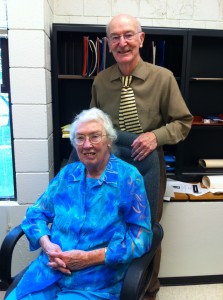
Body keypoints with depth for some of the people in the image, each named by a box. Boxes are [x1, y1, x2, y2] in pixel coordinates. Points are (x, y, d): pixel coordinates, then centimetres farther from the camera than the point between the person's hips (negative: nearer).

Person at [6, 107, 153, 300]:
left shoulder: (128, 177, -7)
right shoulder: (67, 174, 8)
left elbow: (141, 235, -9)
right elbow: (35, 214, 12)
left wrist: (89, 258, -16)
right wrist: (47, 245, -9)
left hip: (96, 284, -4)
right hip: (48, 271, 4)